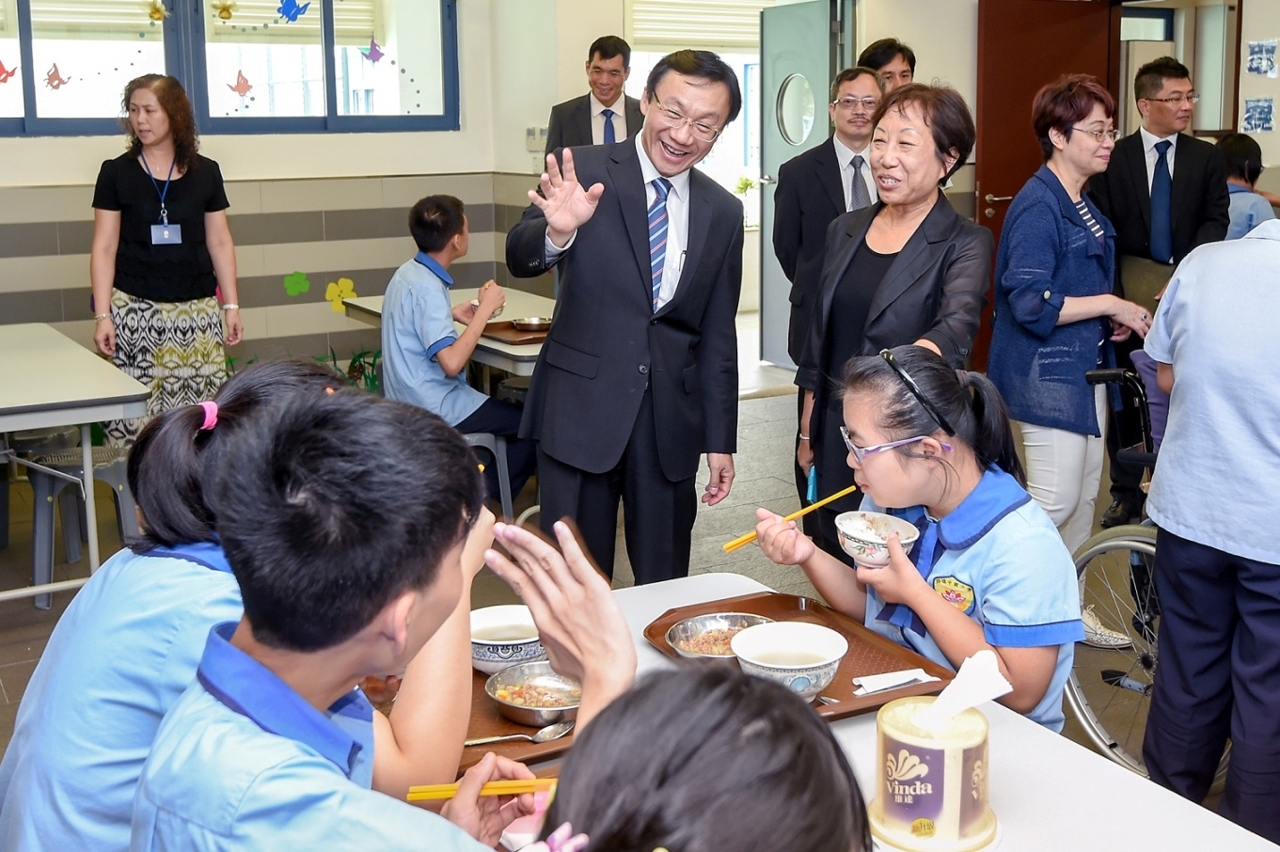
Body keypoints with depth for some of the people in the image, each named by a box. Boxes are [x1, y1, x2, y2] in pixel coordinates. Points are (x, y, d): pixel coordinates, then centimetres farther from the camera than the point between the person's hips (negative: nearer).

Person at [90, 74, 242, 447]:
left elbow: (220, 243, 11)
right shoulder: (116, 172, 3)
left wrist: (231, 305, 6)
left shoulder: (205, 172, 7)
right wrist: (102, 314, -5)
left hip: (196, 308, 1)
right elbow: (104, 248, 2)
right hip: (135, 309, -1)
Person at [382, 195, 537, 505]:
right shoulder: (426, 287, -23)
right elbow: (452, 362, -31)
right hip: (435, 409, -10)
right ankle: (488, 495, 10)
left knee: (508, 407, 25)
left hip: (408, 401, 10)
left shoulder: (408, 272, 5)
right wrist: (485, 309, -22)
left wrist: (452, 315, 10)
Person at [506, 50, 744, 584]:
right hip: (582, 409, -3)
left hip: (671, 420, 3)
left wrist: (720, 440, 10)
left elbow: (717, 333, 10)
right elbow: (519, 260, -15)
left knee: (666, 583, 12)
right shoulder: (586, 172, -4)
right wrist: (557, 231, -37)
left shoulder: (723, 212, 6)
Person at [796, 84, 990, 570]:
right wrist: (807, 432, 15)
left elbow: (956, 328, -27)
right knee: (834, 561, 14)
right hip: (836, 435, 5)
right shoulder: (845, 231, 8)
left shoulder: (964, 246, -9)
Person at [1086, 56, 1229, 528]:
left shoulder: (1206, 159, 5)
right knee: (1124, 396, 8)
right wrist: (1114, 298, -9)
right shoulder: (1112, 158, 1)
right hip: (1130, 295, 0)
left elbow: (1216, 221, -1)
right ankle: (1125, 491, 20)